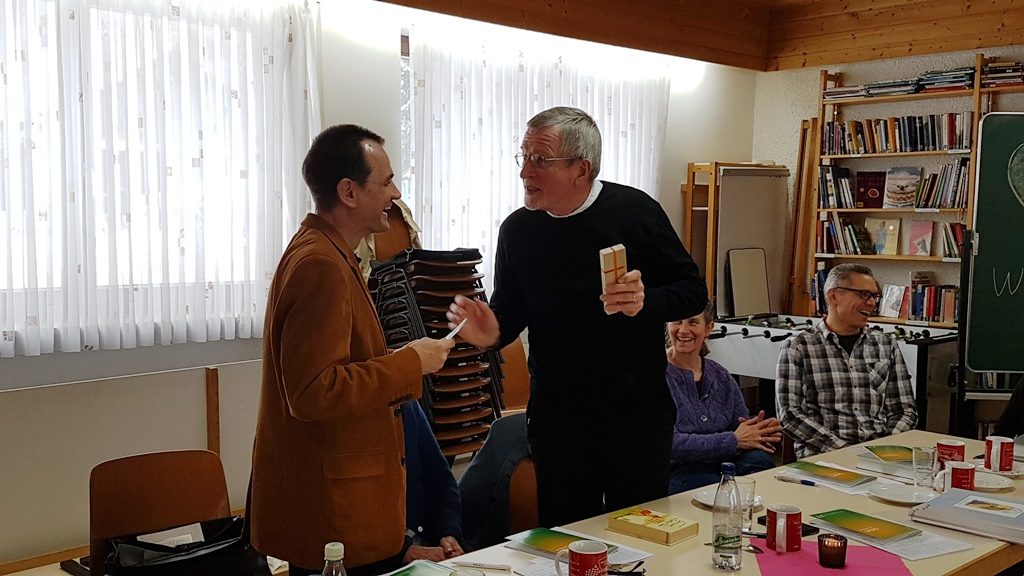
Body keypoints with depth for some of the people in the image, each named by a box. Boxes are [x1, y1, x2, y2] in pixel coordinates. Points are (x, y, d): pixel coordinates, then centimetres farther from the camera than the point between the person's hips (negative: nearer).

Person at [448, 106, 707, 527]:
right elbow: (510, 312, 11)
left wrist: (646, 301, -22)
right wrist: (491, 333, -12)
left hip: (639, 416, -1)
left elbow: (693, 293, -2)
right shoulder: (517, 230, -1)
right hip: (557, 420, 2)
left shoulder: (635, 211, -8)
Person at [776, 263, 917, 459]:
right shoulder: (797, 348, 3)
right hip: (822, 455, -4)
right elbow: (789, 414, -5)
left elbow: (904, 410, 15)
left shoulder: (886, 346, 15)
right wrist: (842, 449, -14)